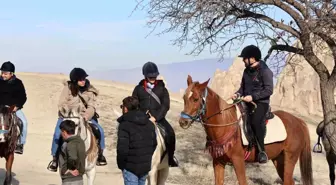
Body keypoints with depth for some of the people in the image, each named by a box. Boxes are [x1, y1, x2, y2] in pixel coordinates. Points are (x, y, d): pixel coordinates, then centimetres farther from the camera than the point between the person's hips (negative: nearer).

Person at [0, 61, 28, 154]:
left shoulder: (18, 83, -1)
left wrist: (17, 106, -15)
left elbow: (23, 97, 0)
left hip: (14, 108, -1)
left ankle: (20, 144, -10)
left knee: (24, 122, -23)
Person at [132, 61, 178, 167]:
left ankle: (170, 157, -4)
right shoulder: (139, 88, 8)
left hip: (158, 117, -1)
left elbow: (166, 105, -2)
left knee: (170, 133, -24)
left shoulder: (162, 88, 6)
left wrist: (155, 117, -14)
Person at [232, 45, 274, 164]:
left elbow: (269, 90, -16)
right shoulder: (247, 71, 12)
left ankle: (262, 150, -21)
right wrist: (238, 94, -1)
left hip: (261, 102, -8)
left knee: (256, 121, -30)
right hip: (247, 102, 8)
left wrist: (253, 96, -23)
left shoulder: (265, 71, -10)